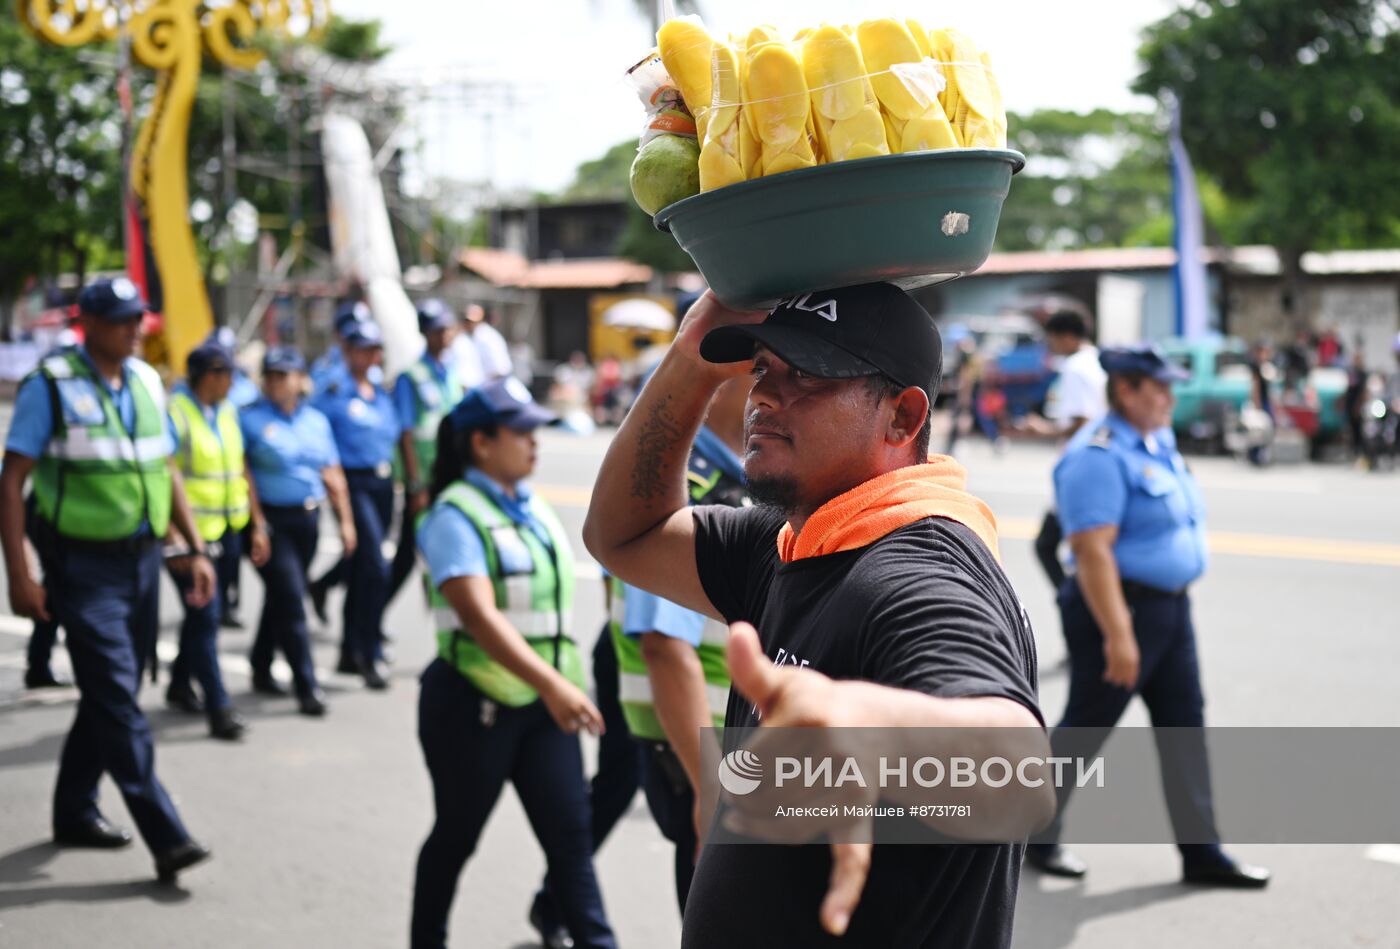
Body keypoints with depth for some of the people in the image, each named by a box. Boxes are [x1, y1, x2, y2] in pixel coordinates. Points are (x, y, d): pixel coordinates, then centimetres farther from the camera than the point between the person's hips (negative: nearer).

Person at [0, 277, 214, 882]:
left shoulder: (147, 381, 10)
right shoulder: (51, 385, -8)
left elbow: (167, 470, 19)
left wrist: (195, 549, 11)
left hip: (142, 559, 7)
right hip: (85, 566, -7)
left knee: (109, 695, 14)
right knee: (117, 702, -10)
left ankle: (75, 814, 30)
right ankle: (166, 837, -11)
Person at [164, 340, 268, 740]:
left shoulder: (228, 413, 11)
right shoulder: (175, 413, -13)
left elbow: (241, 471, 18)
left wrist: (258, 526, 15)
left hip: (227, 531, 7)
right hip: (191, 533, -7)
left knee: (202, 613, 16)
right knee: (205, 616, -7)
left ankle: (180, 683, 34)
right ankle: (219, 707, -5)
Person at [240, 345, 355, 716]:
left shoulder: (316, 421, 11)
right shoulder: (250, 419, -5)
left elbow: (333, 475, 14)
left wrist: (345, 520, 9)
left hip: (307, 518, 5)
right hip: (271, 520, -5)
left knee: (280, 598, 15)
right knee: (290, 599, -10)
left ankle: (261, 669, 31)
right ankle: (306, 686, -9)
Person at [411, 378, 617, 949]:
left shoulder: (532, 506, 8)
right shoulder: (456, 516, -15)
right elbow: (480, 618, -28)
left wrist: (565, 686, 18)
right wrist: (551, 684, -38)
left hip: (542, 705, 6)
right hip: (473, 705, -6)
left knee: (570, 832, 1)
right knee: (457, 836, 9)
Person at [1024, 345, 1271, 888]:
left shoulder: (1158, 443, 11)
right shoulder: (1099, 456, -19)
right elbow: (1092, 550, -25)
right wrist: (1117, 635, -28)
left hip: (1171, 608, 9)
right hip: (1121, 606, -9)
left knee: (1184, 729, 9)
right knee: (1085, 729, 4)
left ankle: (1201, 852, 15)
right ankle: (1037, 837, 20)